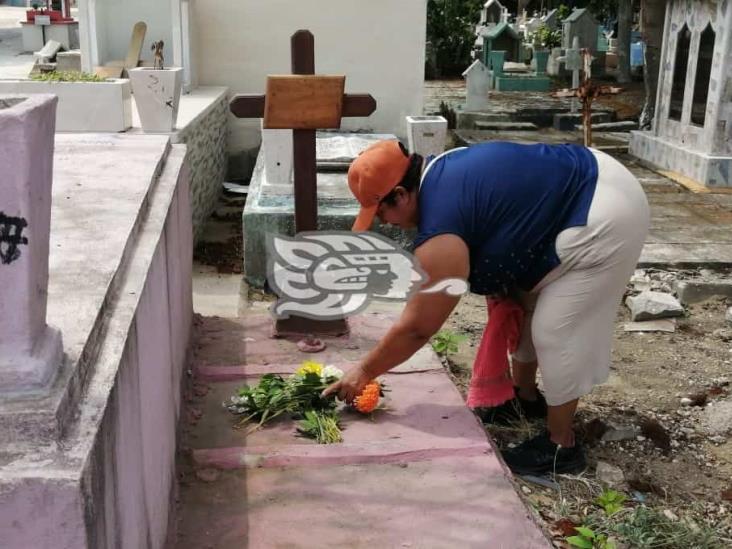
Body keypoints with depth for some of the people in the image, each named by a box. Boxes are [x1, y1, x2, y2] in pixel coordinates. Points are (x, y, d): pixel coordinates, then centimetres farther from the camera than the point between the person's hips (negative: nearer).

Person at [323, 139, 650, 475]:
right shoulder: (441, 173, 3)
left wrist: (364, 372, -5)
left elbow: (417, 328, -16)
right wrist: (498, 286, 4)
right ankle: (525, 396, 38)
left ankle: (561, 446, 11)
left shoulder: (440, 237, -24)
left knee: (557, 332, -5)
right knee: (523, 305, 20)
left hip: (603, 220, -11)